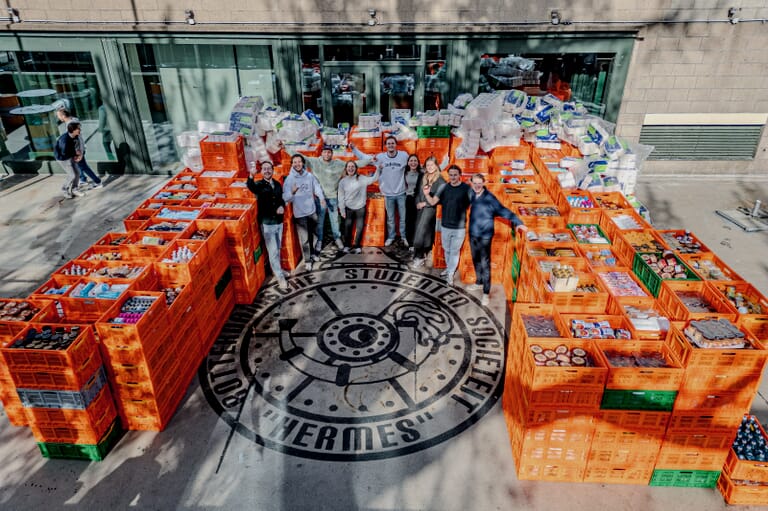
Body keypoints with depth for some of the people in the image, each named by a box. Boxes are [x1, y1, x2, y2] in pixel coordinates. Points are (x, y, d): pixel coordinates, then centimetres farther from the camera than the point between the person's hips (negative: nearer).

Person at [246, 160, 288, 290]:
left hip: (279, 221, 5)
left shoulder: (277, 184, 6)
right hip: (267, 223, -5)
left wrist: (282, 206, -5)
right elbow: (251, 187, -35)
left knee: (278, 249, 18)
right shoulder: (259, 185, -11)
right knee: (273, 251, -2)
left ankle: (275, 268, 38)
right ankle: (280, 277, 8)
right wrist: (251, 176, -57)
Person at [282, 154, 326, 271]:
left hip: (312, 211, 3)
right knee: (304, 238, 2)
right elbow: (286, 199, -14)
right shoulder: (289, 179, -11)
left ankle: (312, 253, 41)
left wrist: (322, 198, -24)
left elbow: (317, 187, -4)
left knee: (312, 235, 19)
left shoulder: (310, 176, -1)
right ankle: (307, 260, 17)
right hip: (299, 213, -3)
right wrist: (292, 192, -35)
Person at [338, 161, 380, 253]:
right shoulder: (343, 181, -2)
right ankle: (347, 245, 24)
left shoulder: (362, 178, -4)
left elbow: (373, 179, -1)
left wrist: (378, 168, -13)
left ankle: (357, 246, 21)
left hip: (360, 207, 0)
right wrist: (342, 210, -2)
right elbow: (341, 197, 0)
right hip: (348, 208, 0)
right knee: (348, 227, 10)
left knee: (359, 227, 7)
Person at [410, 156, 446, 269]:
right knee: (419, 231, 10)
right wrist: (417, 203, -3)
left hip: (431, 208, -7)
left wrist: (425, 203, -14)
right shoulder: (423, 178, 10)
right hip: (421, 207, 7)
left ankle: (419, 257, -5)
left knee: (420, 232, -11)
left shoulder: (440, 180, -10)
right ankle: (423, 253, 24)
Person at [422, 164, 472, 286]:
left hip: (459, 228, -3)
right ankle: (449, 268, 41)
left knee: (455, 251, 9)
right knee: (447, 250, 20)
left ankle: (450, 274, 22)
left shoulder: (467, 188, -12)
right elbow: (433, 202, -2)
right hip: (445, 226, 3)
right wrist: (427, 194, -20)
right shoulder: (443, 187, -3)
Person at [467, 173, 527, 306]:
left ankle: (486, 293, 3)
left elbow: (504, 211, -21)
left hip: (485, 237, -6)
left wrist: (518, 223, -32)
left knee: (485, 264, -4)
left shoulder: (490, 198, -15)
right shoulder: (471, 195, 0)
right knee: (476, 260, 20)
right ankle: (479, 282, 41)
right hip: (472, 235, 6)